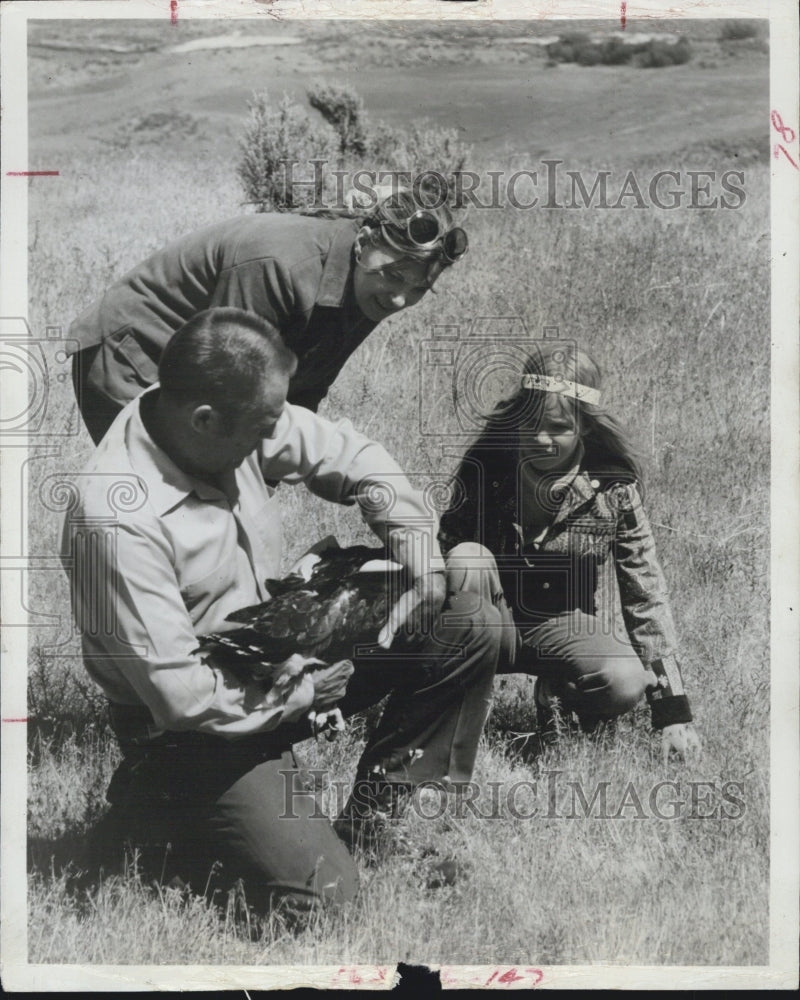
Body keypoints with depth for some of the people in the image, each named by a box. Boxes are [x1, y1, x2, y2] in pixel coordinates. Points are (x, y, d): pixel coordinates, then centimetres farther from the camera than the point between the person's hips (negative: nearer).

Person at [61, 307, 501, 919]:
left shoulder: (239, 424, -9)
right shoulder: (117, 519, -31)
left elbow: (350, 455, 8)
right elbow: (182, 696, -29)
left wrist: (415, 538, -8)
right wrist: (304, 693, -17)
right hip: (198, 727, -7)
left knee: (471, 628, -3)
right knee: (319, 893, -19)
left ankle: (368, 820, 6)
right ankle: (161, 809, 7)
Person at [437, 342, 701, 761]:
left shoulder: (613, 489, -13)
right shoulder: (484, 467, -12)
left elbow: (646, 594, -9)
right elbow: (445, 543, -3)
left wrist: (673, 711, -10)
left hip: (565, 626, 0)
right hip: (490, 627, 1)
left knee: (627, 683, -32)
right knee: (468, 556, -31)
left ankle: (555, 696, 4)